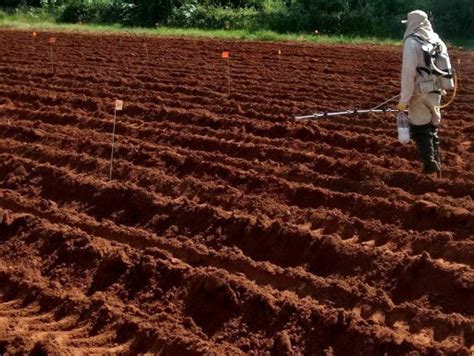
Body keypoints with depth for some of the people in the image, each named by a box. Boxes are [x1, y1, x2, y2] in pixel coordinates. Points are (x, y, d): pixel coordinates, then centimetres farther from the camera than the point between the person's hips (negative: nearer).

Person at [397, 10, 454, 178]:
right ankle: (436, 165, 26)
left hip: (420, 94, -7)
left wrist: (404, 100, -15)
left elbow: (408, 72, -18)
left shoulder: (412, 42, -14)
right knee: (432, 129, 19)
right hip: (435, 93, 7)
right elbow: (445, 69, 9)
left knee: (420, 131, 3)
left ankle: (429, 166, 2)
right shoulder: (438, 41, 7)